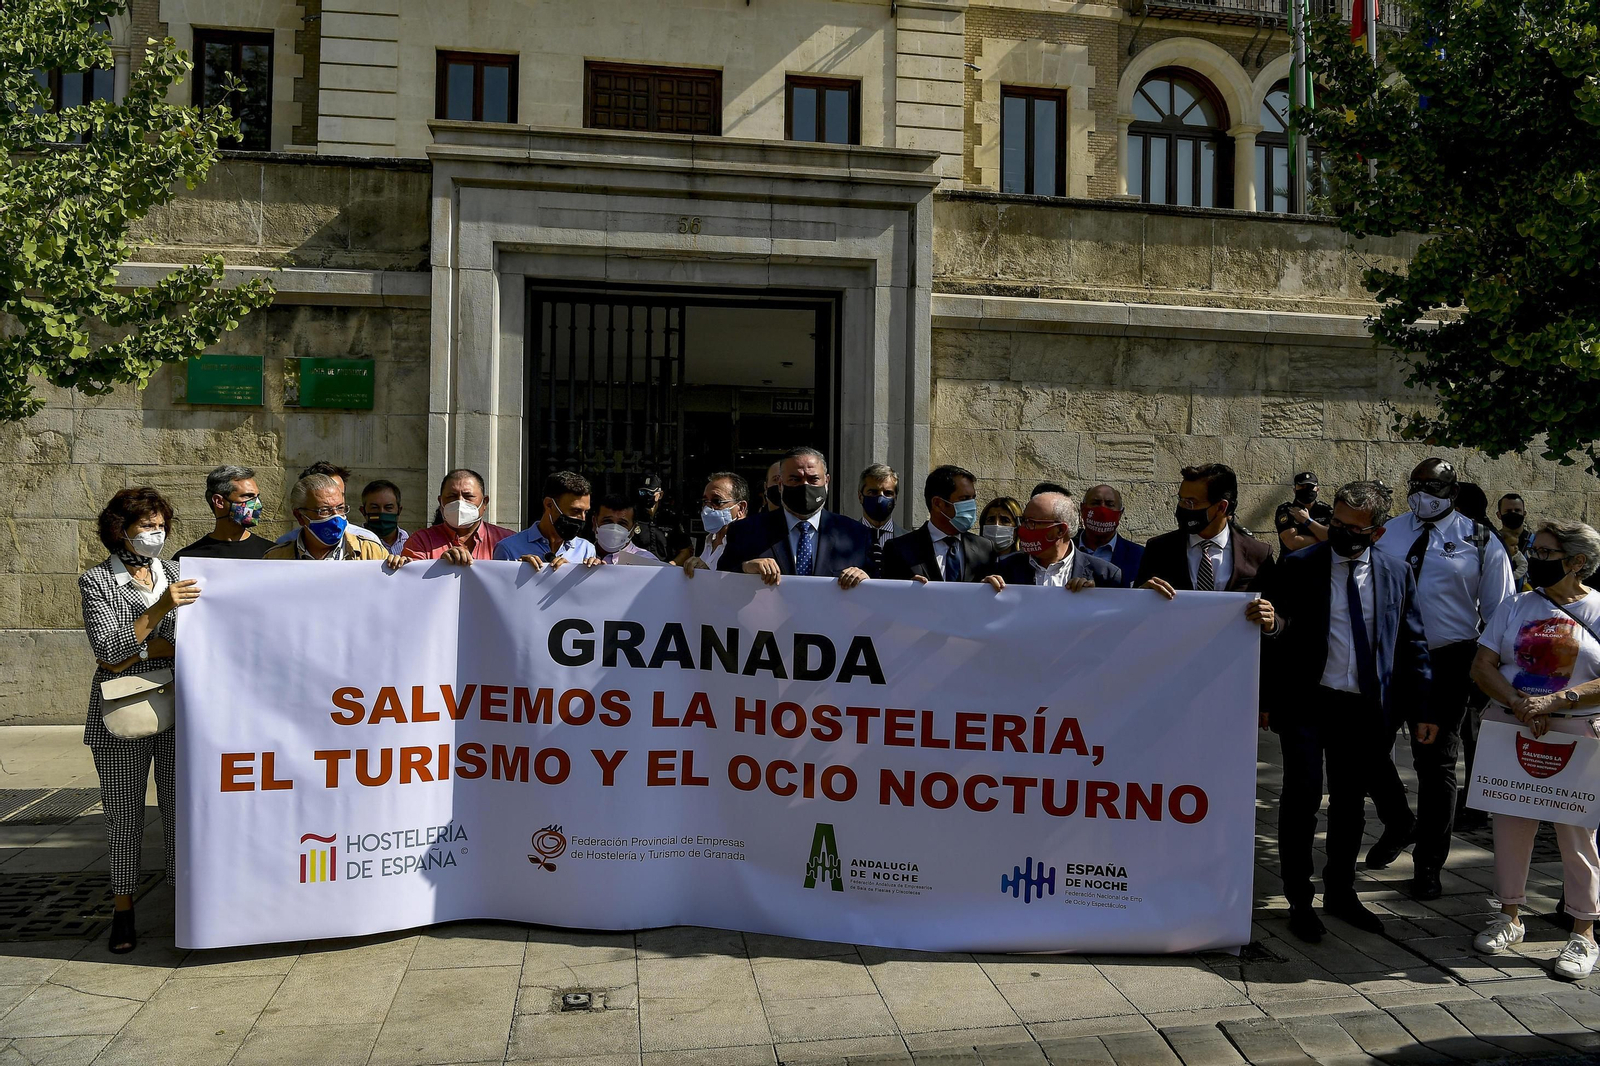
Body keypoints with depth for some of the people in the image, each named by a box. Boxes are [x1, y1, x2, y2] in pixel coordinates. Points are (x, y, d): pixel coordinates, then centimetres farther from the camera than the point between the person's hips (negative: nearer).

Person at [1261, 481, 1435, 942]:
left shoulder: (1397, 574, 5)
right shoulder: (1298, 566, -4)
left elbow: (1412, 644, 9)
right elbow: (1273, 638, -3)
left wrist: (1421, 709, 5)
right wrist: (1266, 700, -6)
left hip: (1367, 710, 3)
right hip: (1306, 702, -3)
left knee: (1350, 803, 14)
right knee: (1303, 796, -5)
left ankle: (1340, 892, 31)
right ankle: (1299, 901, 10)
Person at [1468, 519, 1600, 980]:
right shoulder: (1515, 606, 7)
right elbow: (1481, 666, 2)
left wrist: (1552, 702, -20)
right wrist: (1519, 704, -13)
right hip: (1509, 728, 3)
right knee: (1510, 821, 8)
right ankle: (1509, 916, 23)